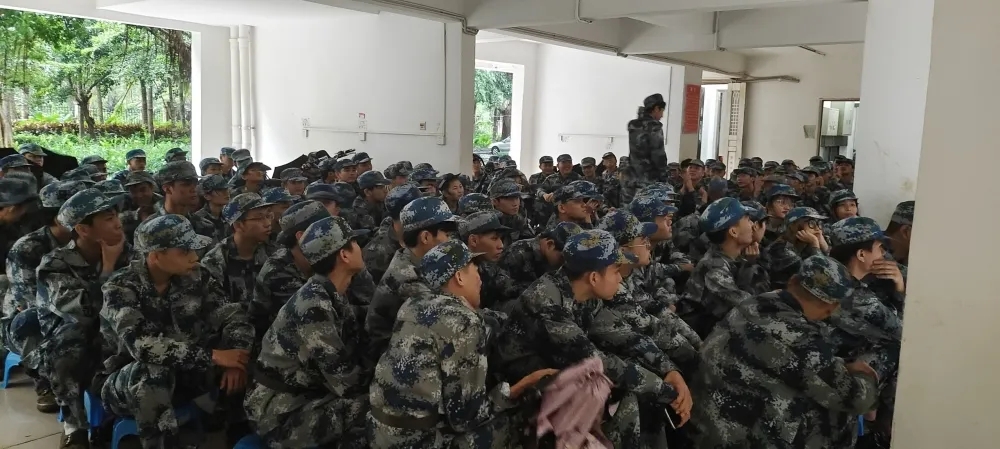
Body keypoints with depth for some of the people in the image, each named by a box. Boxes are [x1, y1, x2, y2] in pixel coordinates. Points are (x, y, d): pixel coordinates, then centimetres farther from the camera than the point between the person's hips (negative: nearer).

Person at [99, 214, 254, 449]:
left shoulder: (195, 276, -7)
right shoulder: (121, 288, -20)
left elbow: (233, 314, -9)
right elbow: (142, 345, -34)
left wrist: (235, 358, -29)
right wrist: (211, 356, -36)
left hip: (182, 373, 4)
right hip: (126, 384, -4)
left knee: (243, 362, -19)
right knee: (153, 372, -38)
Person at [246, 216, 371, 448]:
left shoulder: (334, 295, 5)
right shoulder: (314, 304, -24)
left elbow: (359, 352, 2)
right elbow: (345, 382, -24)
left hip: (309, 394, 8)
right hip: (282, 412, -8)